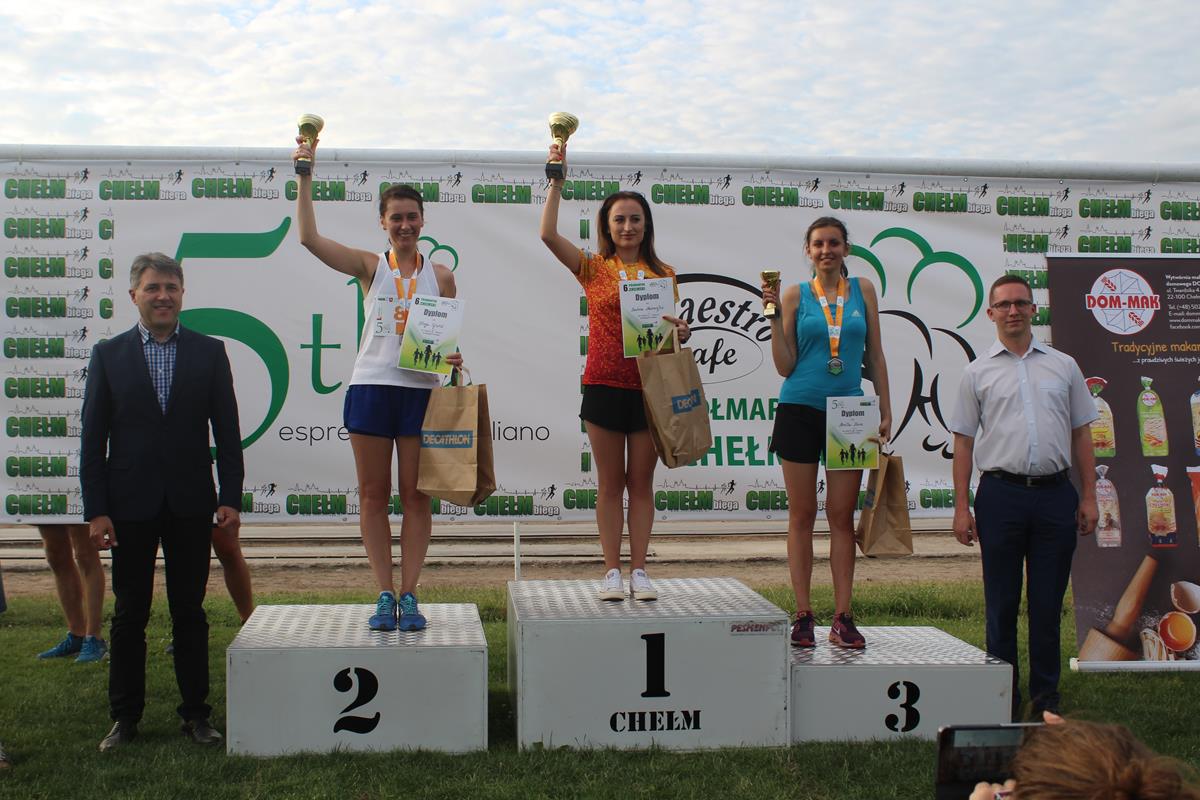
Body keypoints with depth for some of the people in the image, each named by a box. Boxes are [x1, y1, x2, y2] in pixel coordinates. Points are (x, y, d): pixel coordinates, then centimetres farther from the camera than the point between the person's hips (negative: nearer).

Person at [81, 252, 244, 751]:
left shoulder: (210, 352, 4)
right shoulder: (108, 354, 3)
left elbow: (227, 431, 4)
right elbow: (93, 439, 1)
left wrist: (230, 497, -3)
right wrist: (95, 509, -5)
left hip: (189, 505, 0)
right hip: (130, 505, 0)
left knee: (189, 612, 7)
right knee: (129, 614, 7)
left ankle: (196, 713, 16)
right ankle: (124, 716, 18)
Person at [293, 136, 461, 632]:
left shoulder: (440, 275, 9)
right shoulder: (369, 266, 5)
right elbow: (309, 238, -5)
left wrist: (453, 358, -8)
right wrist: (305, 177, -8)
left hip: (421, 390, 0)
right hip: (371, 386, 0)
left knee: (415, 496, 1)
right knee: (373, 494, 2)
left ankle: (409, 595, 7)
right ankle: (385, 594, 9)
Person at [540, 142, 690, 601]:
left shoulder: (662, 275, 9)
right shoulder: (594, 268, 3)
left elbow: (672, 328, 13)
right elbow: (548, 235, -9)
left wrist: (681, 332, -10)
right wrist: (556, 180, -9)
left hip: (649, 386, 1)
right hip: (604, 385, -1)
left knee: (641, 483, 6)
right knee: (610, 483, 5)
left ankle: (639, 570, 11)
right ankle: (612, 571, 11)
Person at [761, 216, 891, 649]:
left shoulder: (863, 290, 8)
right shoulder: (795, 293, 2)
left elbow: (875, 355, 11)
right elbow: (785, 367, -1)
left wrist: (886, 409, 5)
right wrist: (775, 316, -10)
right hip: (800, 410, -1)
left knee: (842, 515, 2)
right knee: (802, 514, 2)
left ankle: (842, 618, 6)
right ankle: (803, 617, 7)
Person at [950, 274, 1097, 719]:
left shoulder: (1063, 366, 11)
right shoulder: (978, 373, 6)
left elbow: (1081, 435, 13)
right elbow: (963, 443, 5)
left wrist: (1088, 497, 5)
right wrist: (961, 508, -1)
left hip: (1055, 494, 1)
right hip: (1001, 494, -1)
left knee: (1048, 601, 6)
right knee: (1002, 602, 3)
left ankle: (1046, 696, 16)